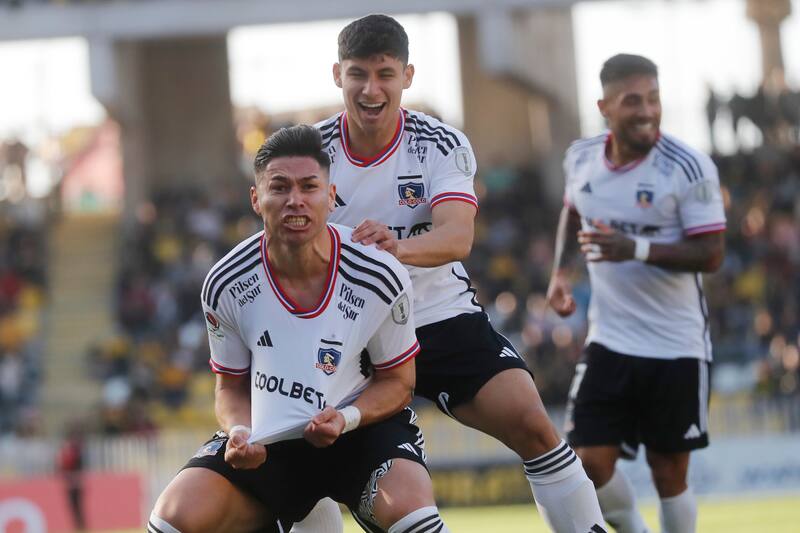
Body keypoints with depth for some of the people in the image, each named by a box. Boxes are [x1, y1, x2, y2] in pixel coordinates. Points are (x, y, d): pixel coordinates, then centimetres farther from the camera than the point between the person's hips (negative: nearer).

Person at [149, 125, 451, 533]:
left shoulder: (379, 278, -16)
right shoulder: (225, 286, -12)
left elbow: (397, 382, -3)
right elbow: (232, 387, 2)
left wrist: (346, 419, -23)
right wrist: (240, 433, -21)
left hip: (362, 425, -2)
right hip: (268, 440, 2)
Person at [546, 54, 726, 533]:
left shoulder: (688, 168, -14)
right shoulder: (582, 158, 1)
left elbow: (711, 254, -17)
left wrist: (637, 249, -29)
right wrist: (562, 271, 9)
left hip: (676, 348, -4)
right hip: (609, 342, 4)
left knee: (670, 472, 4)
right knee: (590, 463, -5)